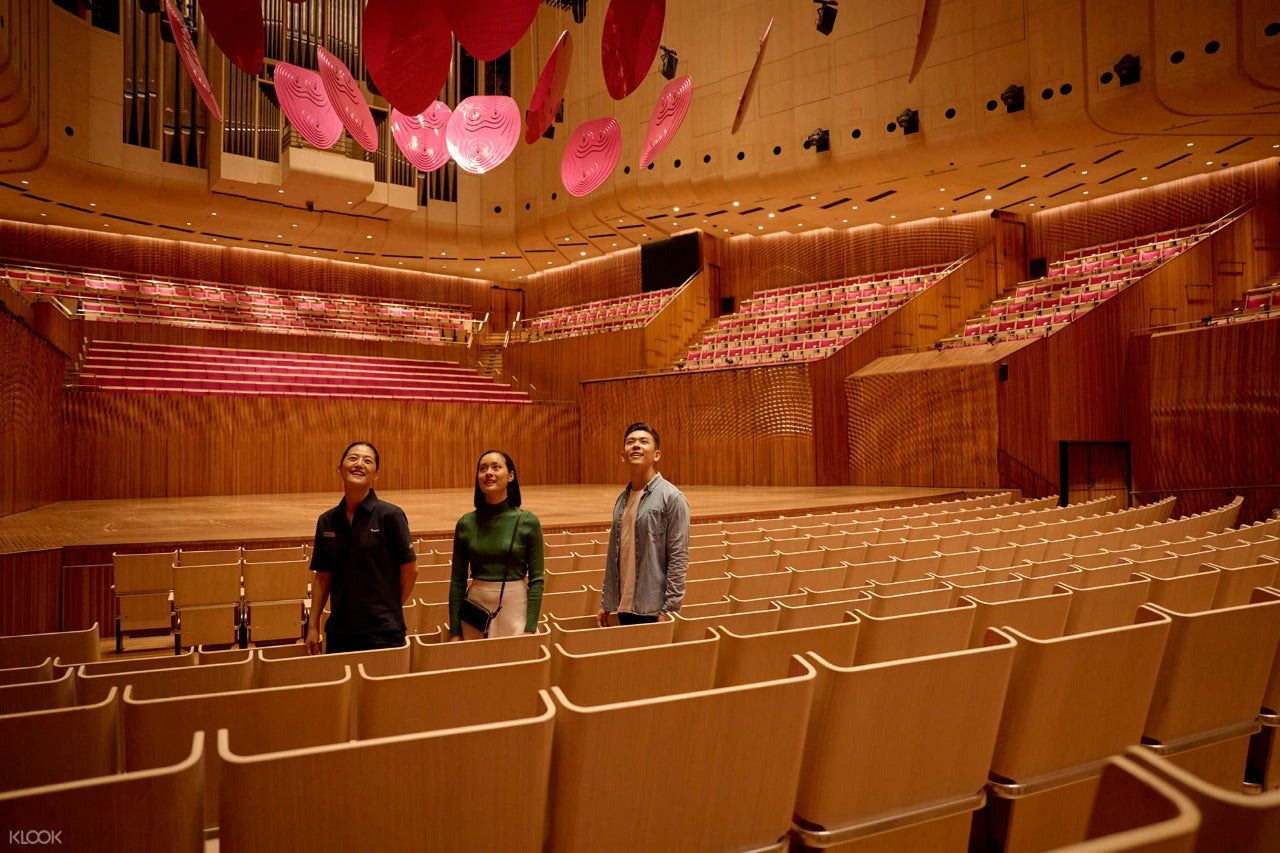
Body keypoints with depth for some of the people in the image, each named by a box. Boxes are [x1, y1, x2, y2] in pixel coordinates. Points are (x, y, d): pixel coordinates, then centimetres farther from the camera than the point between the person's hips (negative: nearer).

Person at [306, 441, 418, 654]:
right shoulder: (326, 521, 5)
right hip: (338, 632, 4)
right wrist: (313, 626, 6)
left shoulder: (390, 515, -9)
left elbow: (410, 569, -5)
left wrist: (389, 610, 2)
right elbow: (322, 577, 9)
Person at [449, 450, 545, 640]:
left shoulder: (528, 522, -5)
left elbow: (536, 579, -4)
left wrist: (530, 629, -10)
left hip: (515, 608, -2)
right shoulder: (466, 524, 1)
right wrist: (454, 632, 1)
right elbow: (457, 581, 4)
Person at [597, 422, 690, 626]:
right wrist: (605, 604, 13)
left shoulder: (671, 498, -9)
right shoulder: (621, 499, 10)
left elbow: (679, 558, -12)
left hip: (654, 610, -6)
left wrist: (669, 609, -15)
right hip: (624, 608, 6)